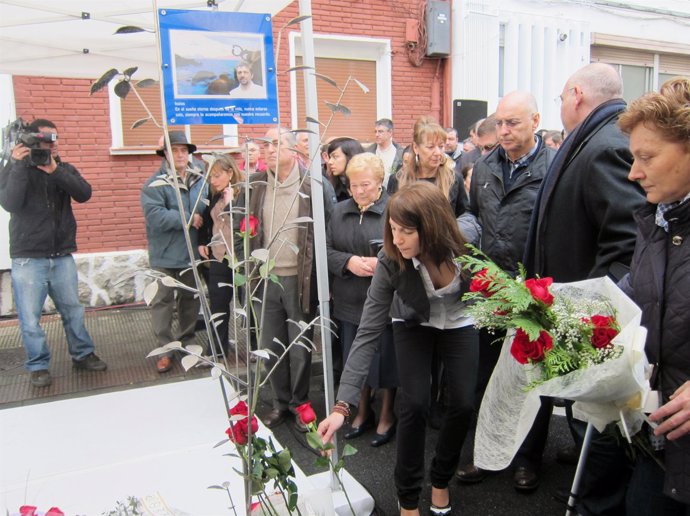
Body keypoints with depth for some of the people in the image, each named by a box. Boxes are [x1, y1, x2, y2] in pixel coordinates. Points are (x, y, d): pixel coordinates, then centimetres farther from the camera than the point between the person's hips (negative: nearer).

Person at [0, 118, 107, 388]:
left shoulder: (64, 169, 8)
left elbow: (84, 194, -10)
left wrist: (54, 171, -19)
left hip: (62, 256, 3)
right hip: (28, 258, -2)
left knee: (73, 310, 10)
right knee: (30, 318, -1)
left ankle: (83, 354, 25)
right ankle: (38, 366, 15)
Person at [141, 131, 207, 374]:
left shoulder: (199, 181, 4)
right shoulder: (155, 184, -11)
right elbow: (155, 217, -22)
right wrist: (189, 219, -19)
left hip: (193, 252, 5)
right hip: (165, 255, -4)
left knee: (190, 299, 16)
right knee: (163, 301, 4)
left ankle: (187, 342, 32)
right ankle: (165, 350, 15)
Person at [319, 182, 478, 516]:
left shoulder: (465, 241, -32)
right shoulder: (390, 262, -34)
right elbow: (368, 333, -34)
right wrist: (342, 405, -38)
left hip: (459, 322, 2)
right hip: (414, 326, -1)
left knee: (463, 404, -4)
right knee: (415, 404, -14)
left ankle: (440, 481, 25)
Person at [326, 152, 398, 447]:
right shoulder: (340, 211, 8)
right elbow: (326, 250, 5)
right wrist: (349, 261, -13)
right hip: (350, 301, 5)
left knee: (385, 358, 9)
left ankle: (387, 414, 31)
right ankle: (363, 411, 37)